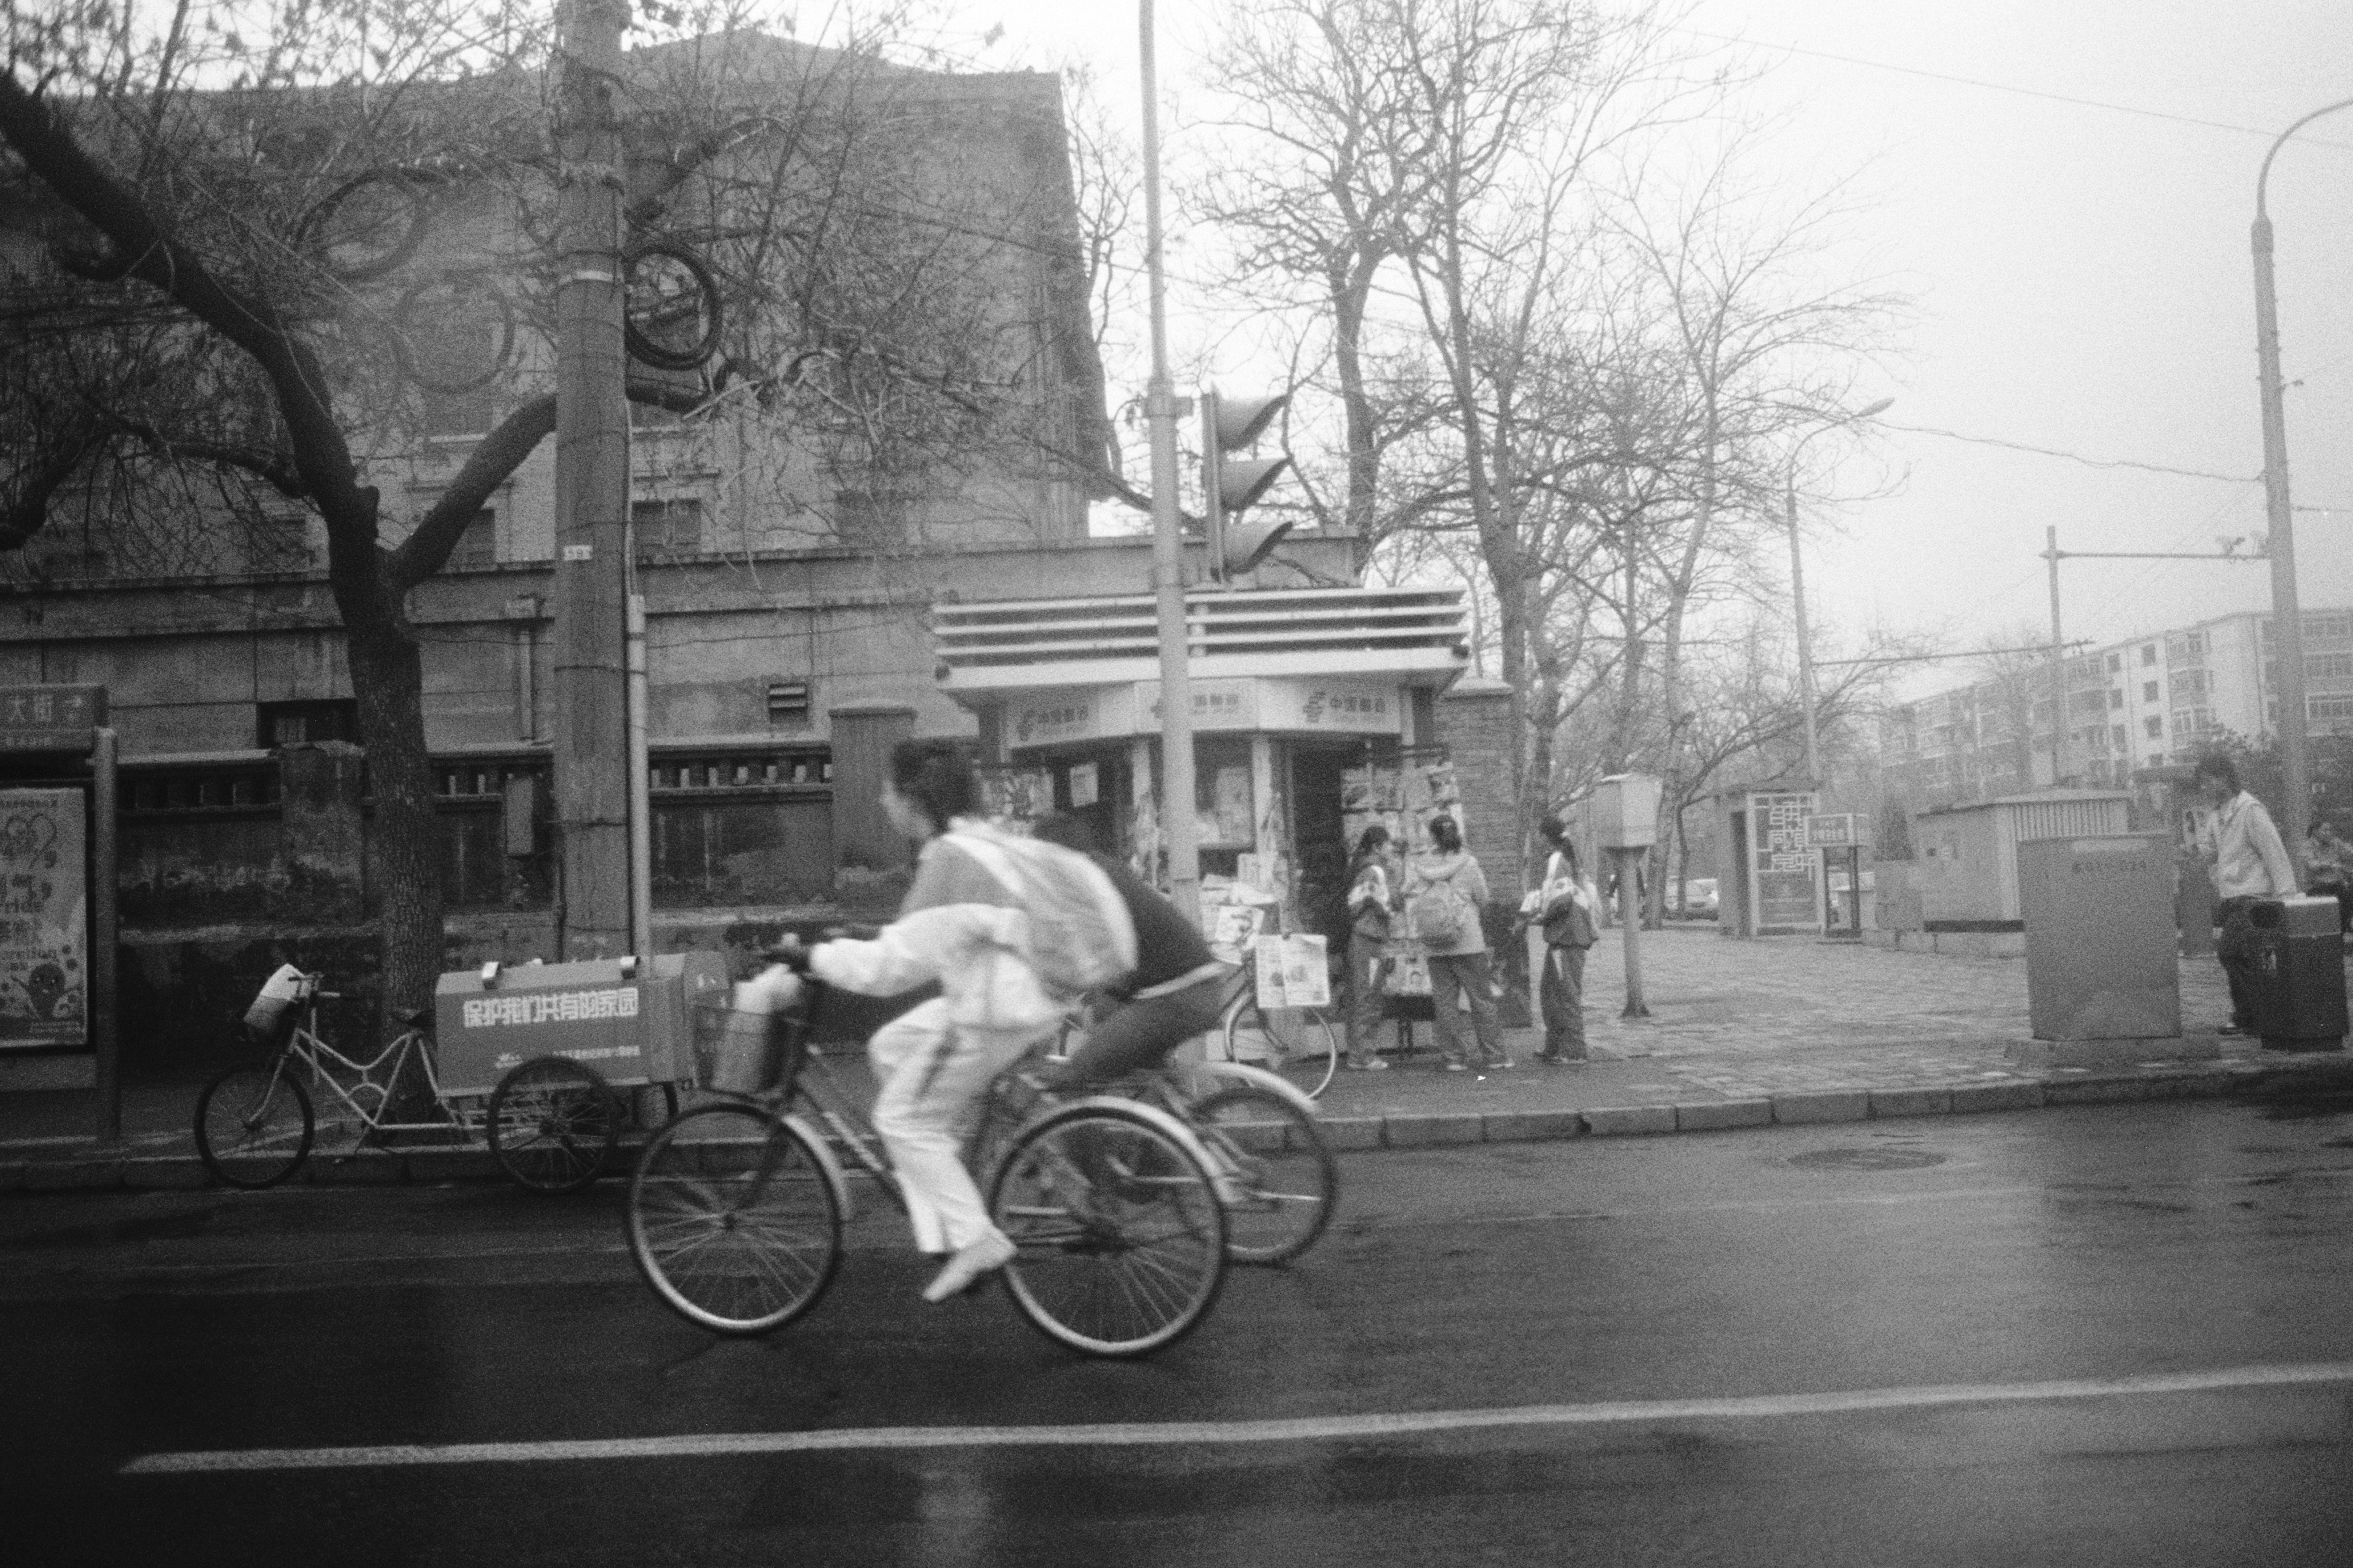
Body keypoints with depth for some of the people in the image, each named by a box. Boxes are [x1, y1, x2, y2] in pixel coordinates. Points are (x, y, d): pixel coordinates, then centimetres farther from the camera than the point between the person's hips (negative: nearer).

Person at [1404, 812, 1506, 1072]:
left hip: (1434, 946, 2)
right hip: (1468, 943, -2)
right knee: (1481, 999, 7)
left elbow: (1410, 904, 0)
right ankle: (1493, 1055, 10)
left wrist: (1417, 932, 10)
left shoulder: (1416, 867, -3)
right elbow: (1483, 899, 2)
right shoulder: (1468, 864, -7)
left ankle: (1453, 1057, 8)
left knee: (1444, 1001, 8)